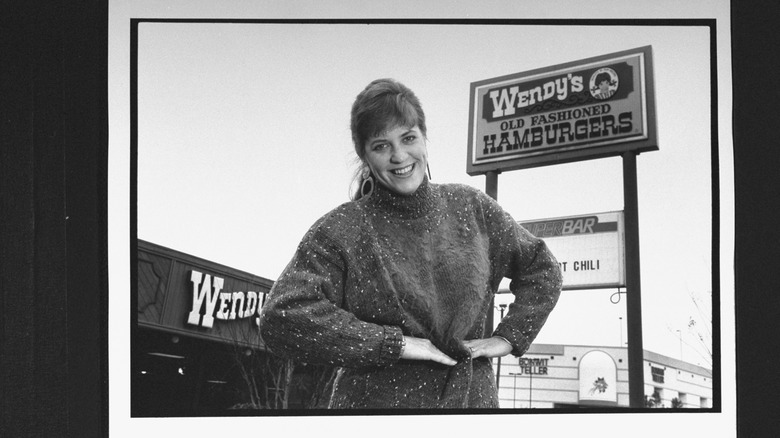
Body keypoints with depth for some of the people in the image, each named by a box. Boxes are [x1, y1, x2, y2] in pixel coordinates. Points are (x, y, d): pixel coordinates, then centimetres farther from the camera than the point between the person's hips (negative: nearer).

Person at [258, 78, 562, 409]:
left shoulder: (470, 208, 5)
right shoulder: (341, 230, -8)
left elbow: (542, 270, 17)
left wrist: (507, 337, 3)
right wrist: (396, 344, -18)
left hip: (471, 397, 3)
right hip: (378, 400, -3)